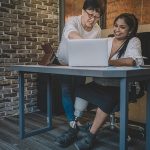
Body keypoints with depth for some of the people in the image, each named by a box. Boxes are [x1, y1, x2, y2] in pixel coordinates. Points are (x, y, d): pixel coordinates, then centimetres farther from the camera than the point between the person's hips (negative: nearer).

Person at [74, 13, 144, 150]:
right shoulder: (107, 41, 17)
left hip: (120, 87, -5)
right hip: (99, 84, 6)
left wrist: (108, 62, -31)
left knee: (108, 99, -34)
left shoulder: (134, 41, 0)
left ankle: (91, 136, -17)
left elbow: (133, 61, -21)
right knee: (79, 90, -16)